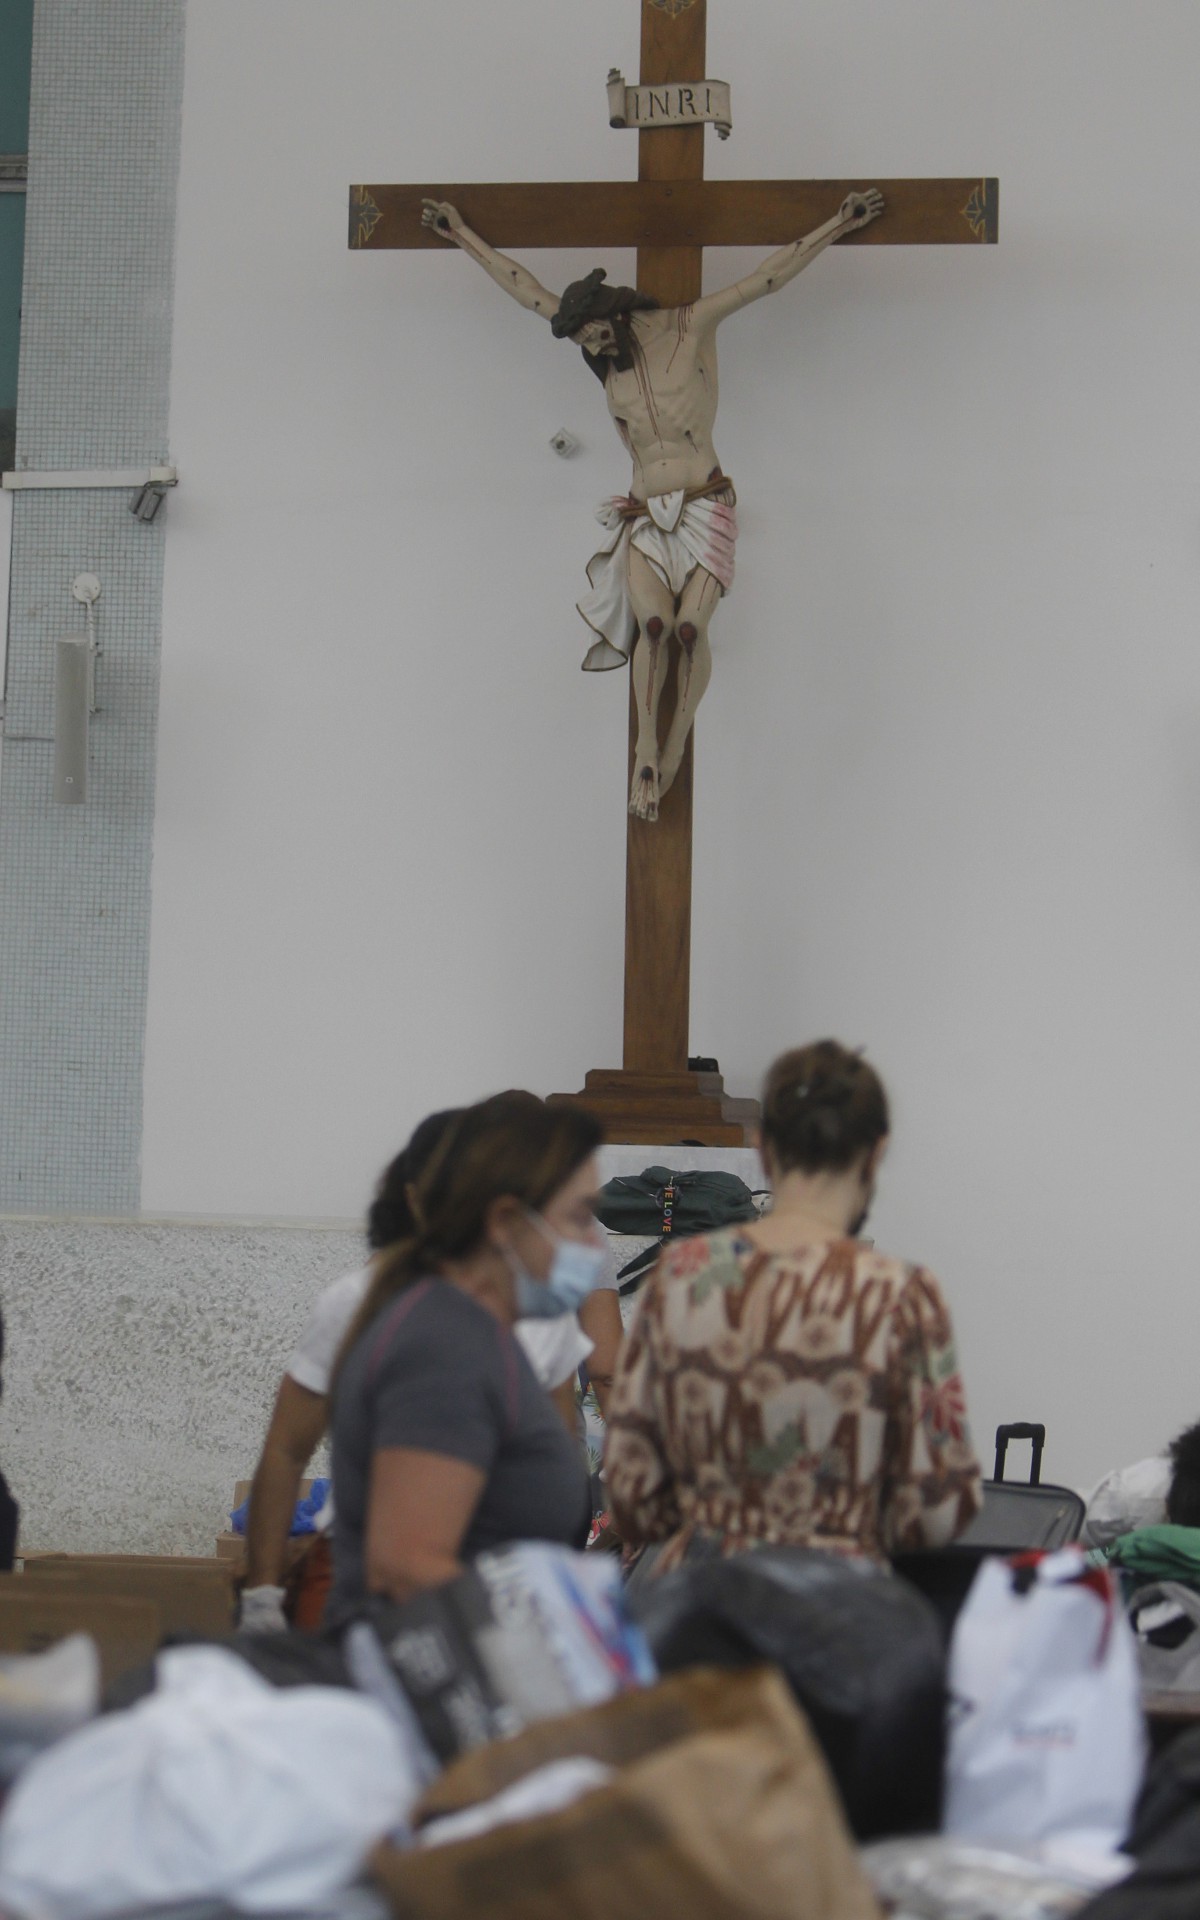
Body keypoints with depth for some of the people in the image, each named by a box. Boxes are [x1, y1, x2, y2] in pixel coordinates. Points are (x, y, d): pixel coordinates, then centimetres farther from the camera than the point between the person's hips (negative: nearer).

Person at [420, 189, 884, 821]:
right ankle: (646, 753, -23)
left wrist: (837, 227, 1)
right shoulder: (605, 353, 12)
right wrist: (462, 235, 22)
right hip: (643, 515, 2)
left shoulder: (692, 326, 2)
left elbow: (771, 275, 3)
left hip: (704, 508, -2)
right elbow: (525, 289, 18)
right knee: (653, 622, -23)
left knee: (690, 626, -21)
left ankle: (677, 742, -9)